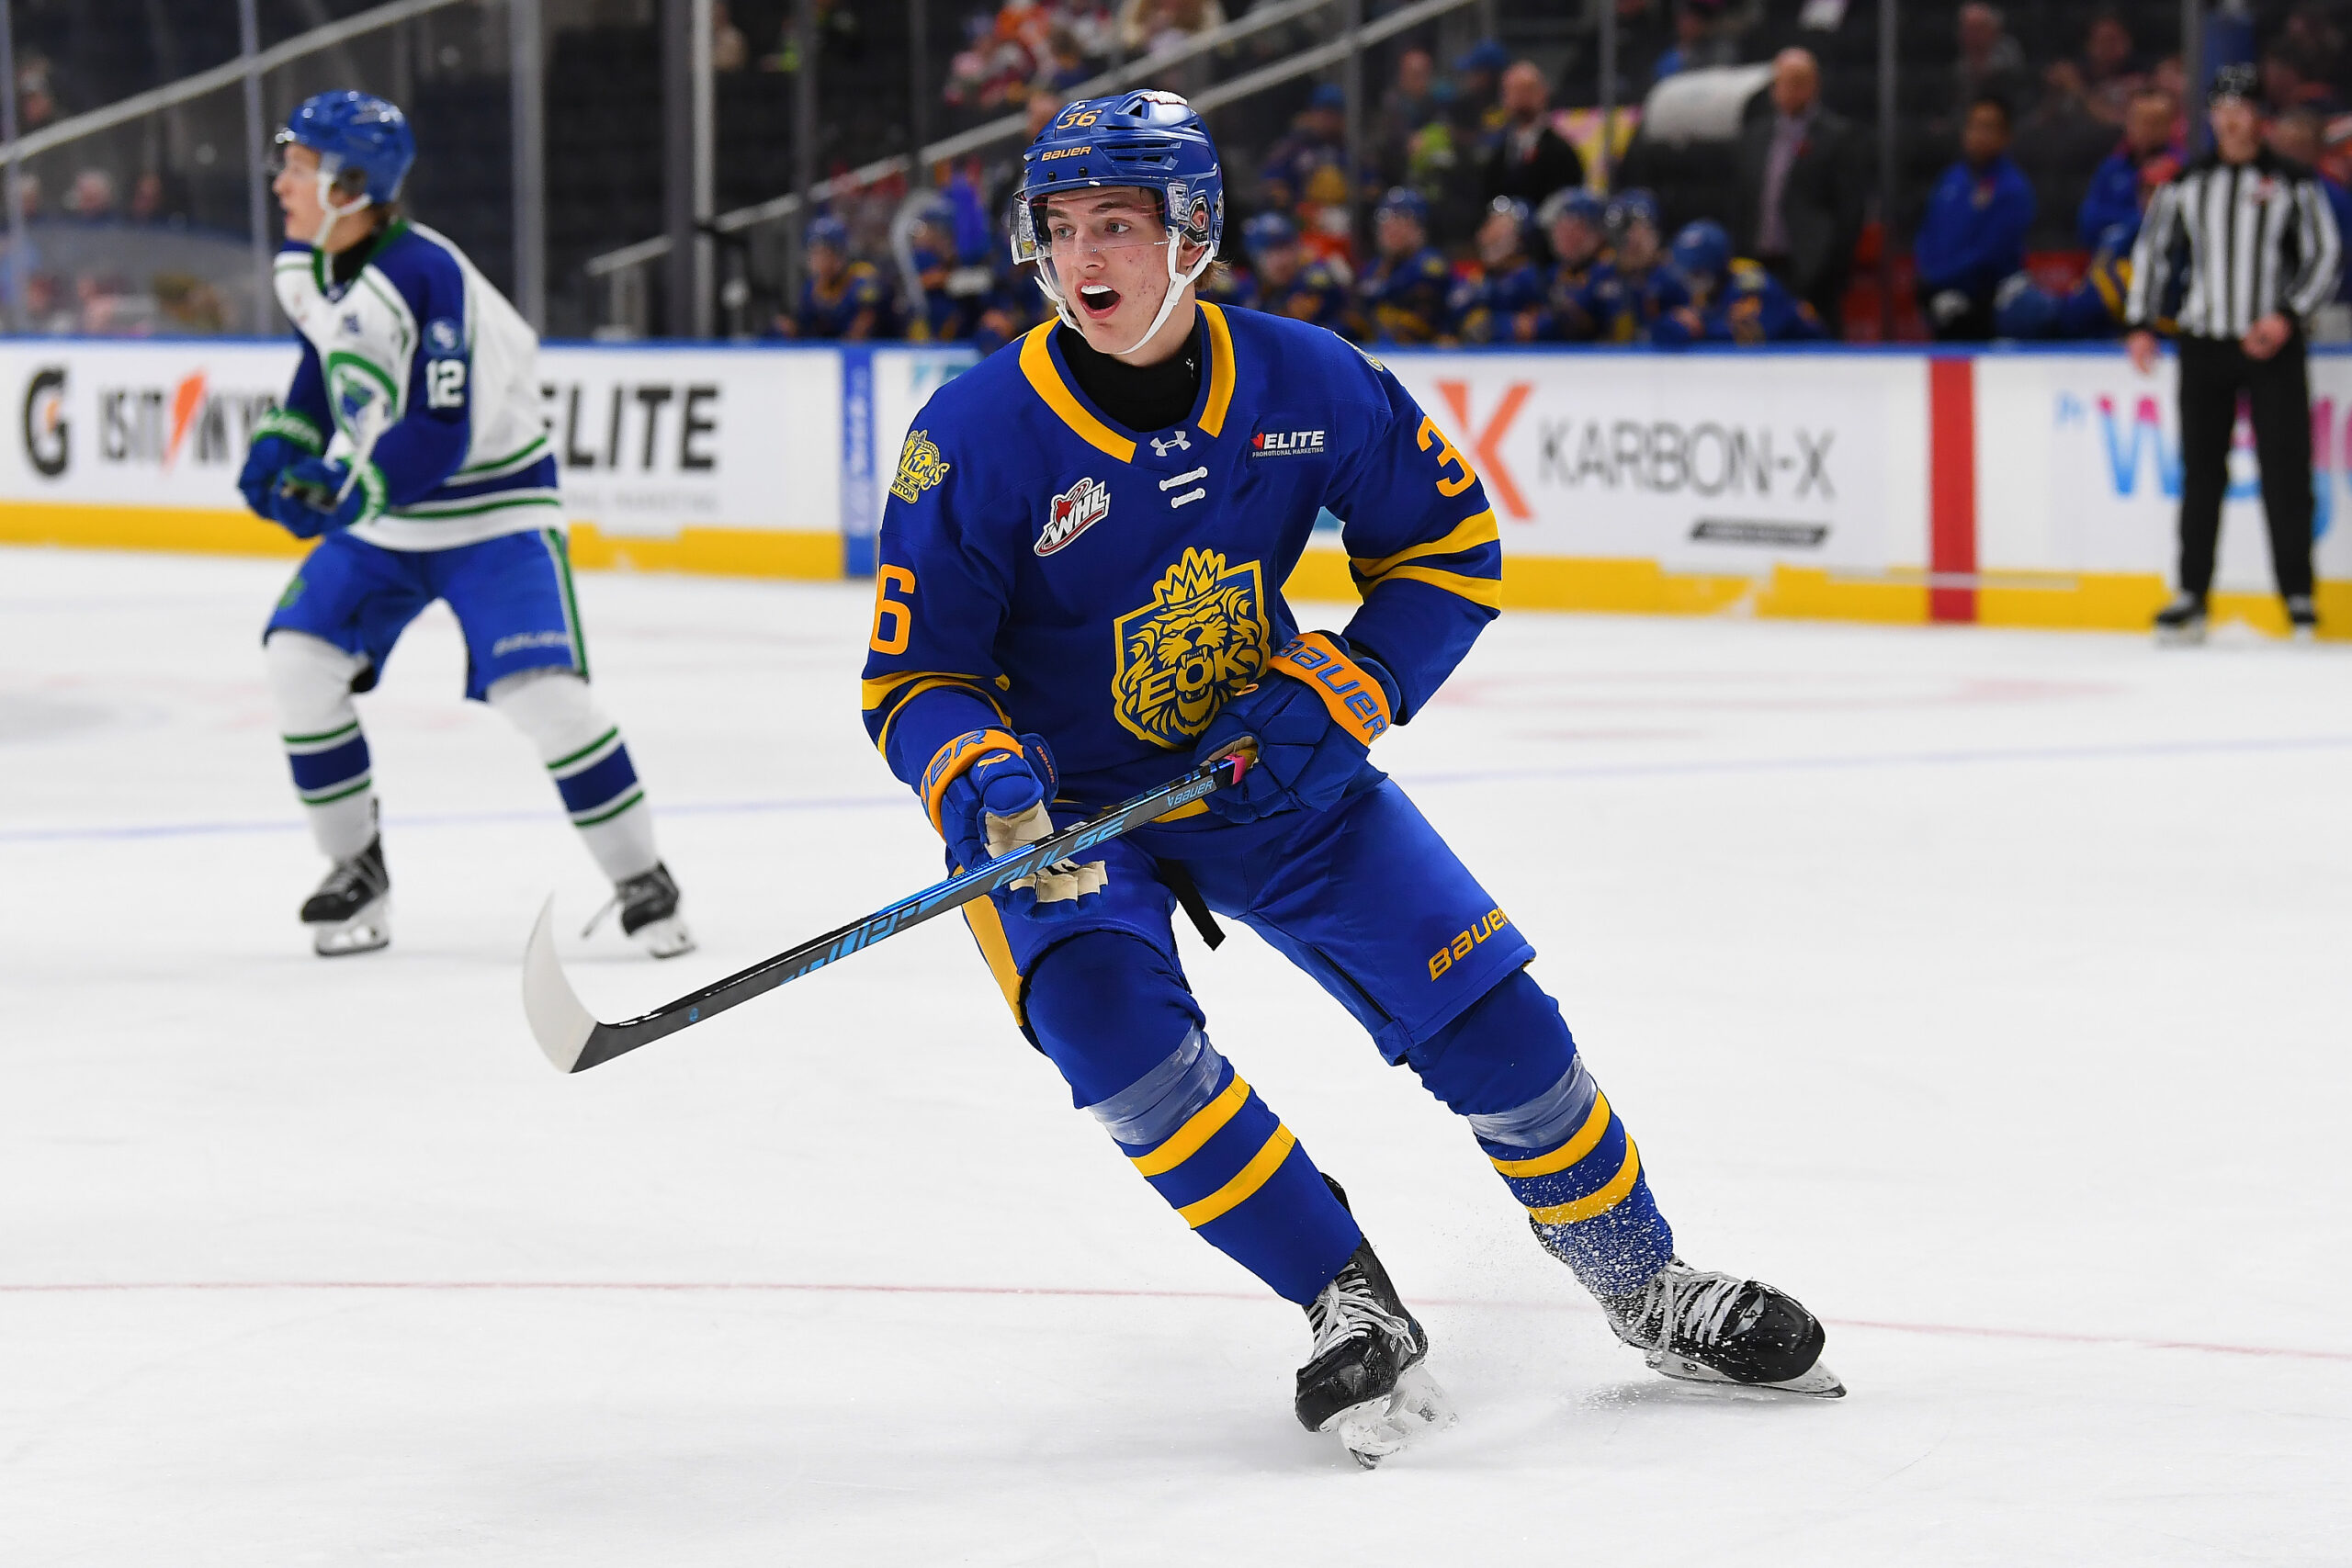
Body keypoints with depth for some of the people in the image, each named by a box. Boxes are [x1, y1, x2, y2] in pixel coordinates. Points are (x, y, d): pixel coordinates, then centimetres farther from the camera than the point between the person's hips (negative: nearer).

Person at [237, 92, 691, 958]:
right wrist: (283, 442, 7)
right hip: (384, 509, 8)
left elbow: (442, 434, -30)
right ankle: (357, 868, 8)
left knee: (540, 689, -19)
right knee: (298, 656, -7)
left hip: (493, 503, -8)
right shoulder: (302, 268, -2)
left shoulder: (425, 277, -27)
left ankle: (641, 879, -4)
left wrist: (349, 492, -35)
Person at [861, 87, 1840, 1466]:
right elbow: (915, 677, -15)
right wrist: (980, 783, -36)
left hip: (1271, 768, 2)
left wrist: (1333, 698, -15)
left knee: (1487, 1011, -3)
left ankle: (1652, 1294, 18)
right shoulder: (978, 438, -20)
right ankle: (1352, 1308, -15)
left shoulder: (1307, 384, -13)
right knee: (1113, 1024, -29)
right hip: (1066, 798, -2)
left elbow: (1451, 550, -1)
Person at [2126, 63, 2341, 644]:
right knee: (2200, 472, 3)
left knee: (2285, 472, -5)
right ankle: (2192, 597, 9)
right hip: (2203, 345, 2)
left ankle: (2298, 597, 1)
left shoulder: (2291, 182, 1)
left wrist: (2288, 317, -11)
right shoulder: (2187, 183, 8)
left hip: (2272, 346, -2)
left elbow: (2325, 254, 0)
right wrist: (2142, 324, 6)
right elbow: (2152, 247, 14)